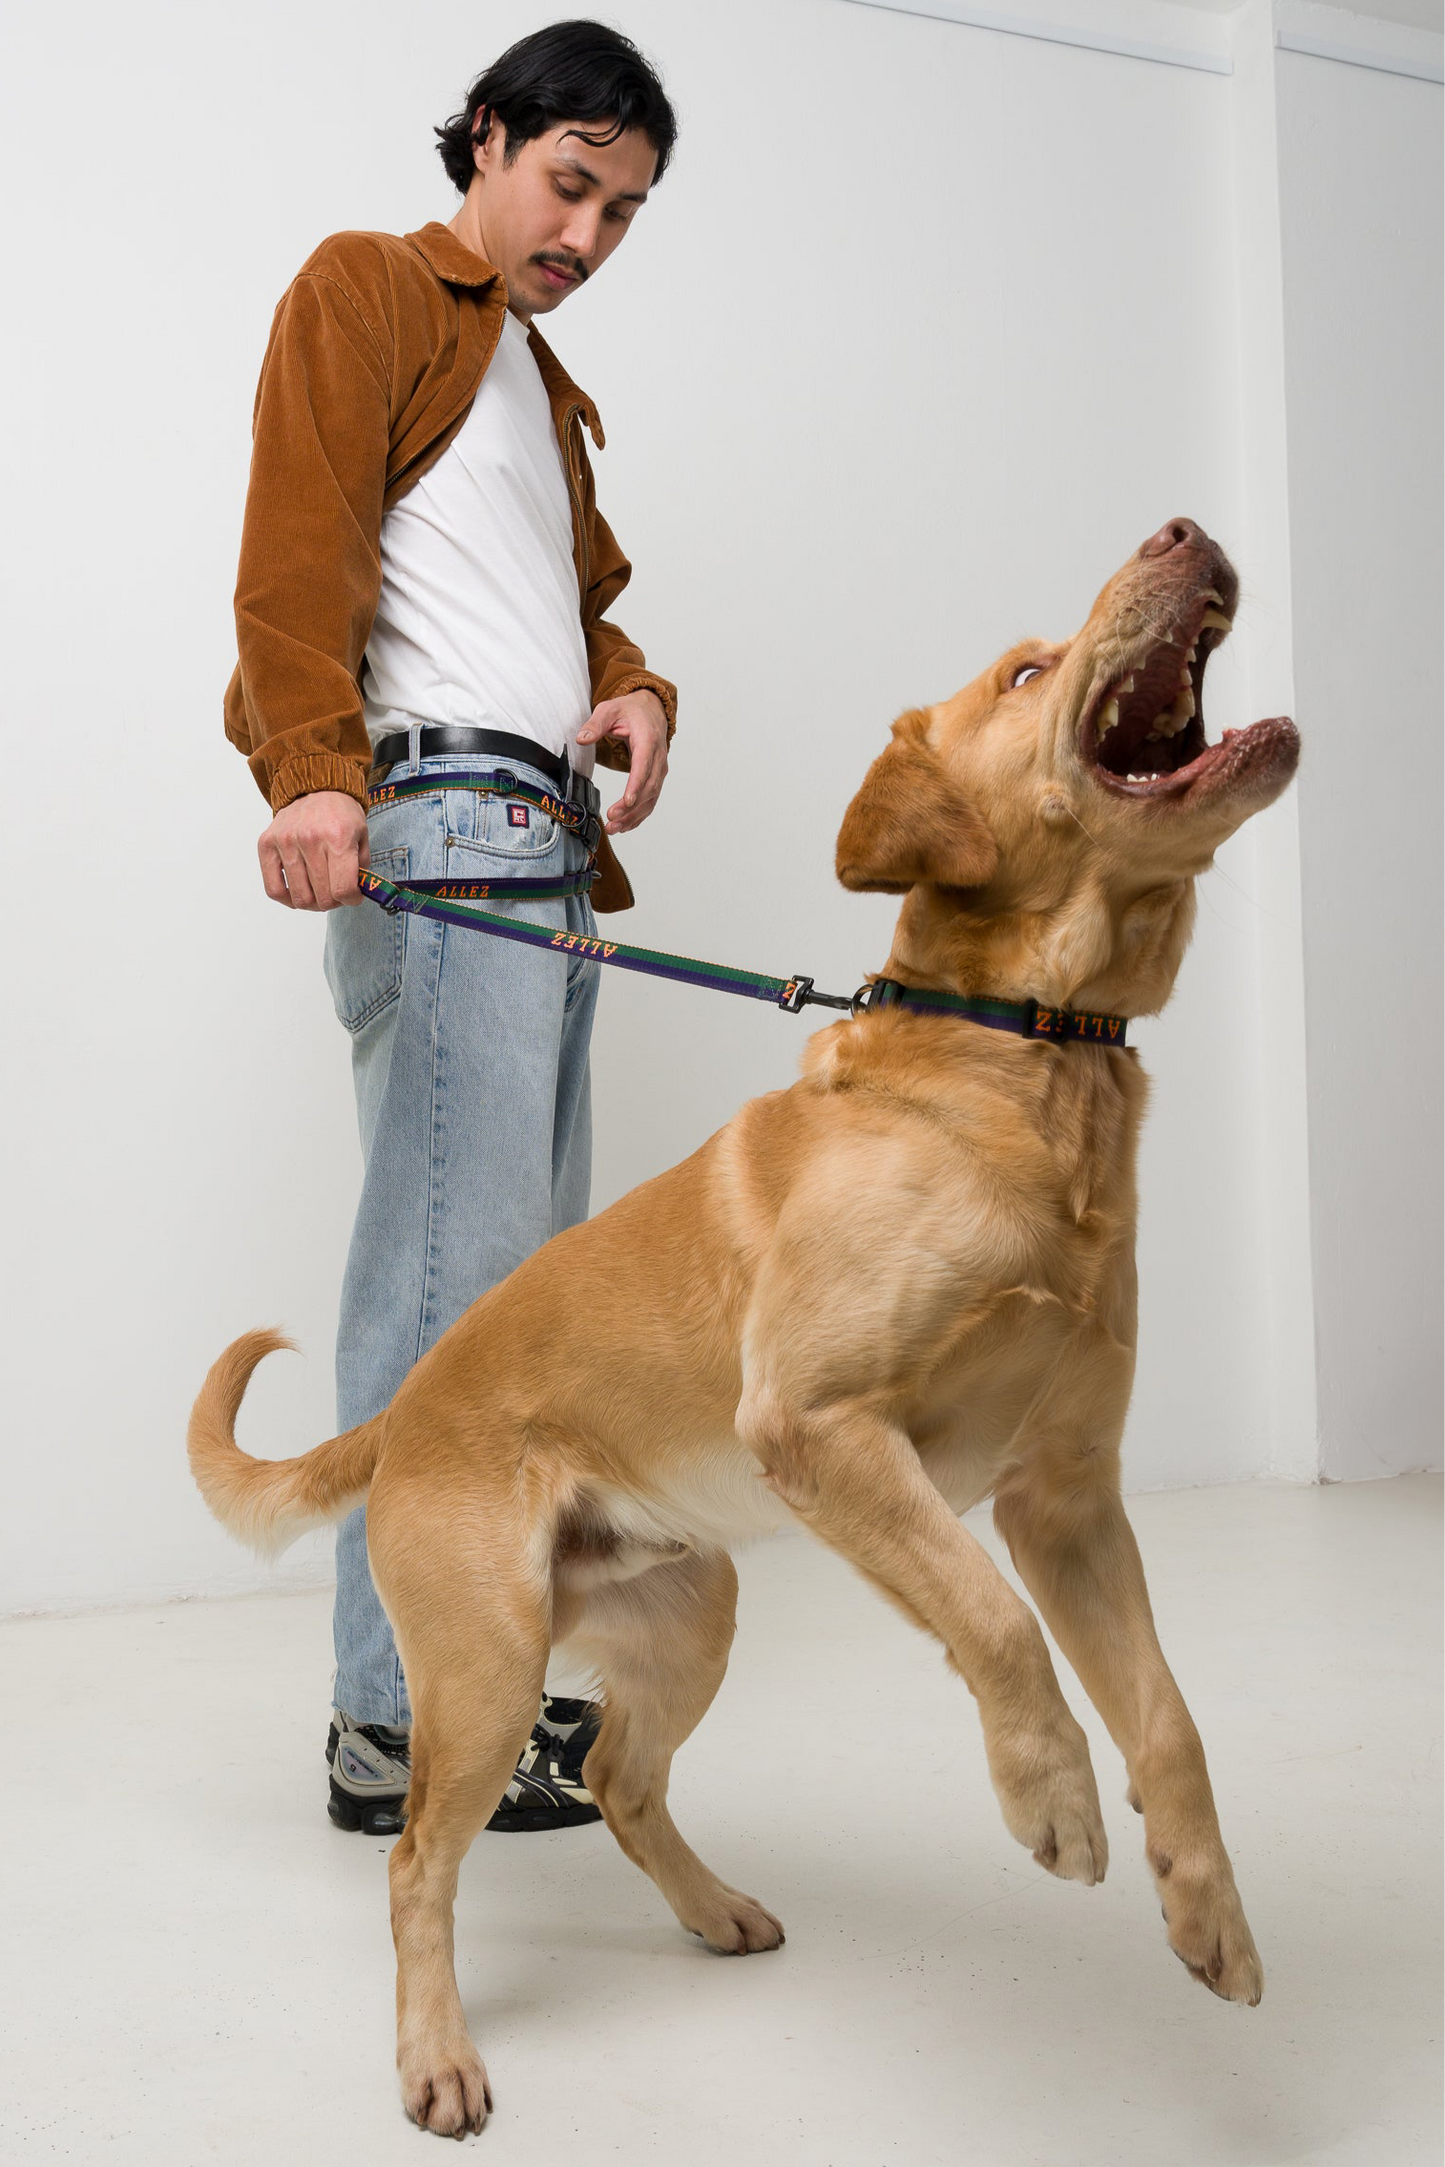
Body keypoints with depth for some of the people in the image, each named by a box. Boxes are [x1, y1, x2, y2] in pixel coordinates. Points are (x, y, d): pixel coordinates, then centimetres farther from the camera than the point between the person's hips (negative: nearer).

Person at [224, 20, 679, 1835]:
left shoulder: (547, 387, 33)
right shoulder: (366, 291, 6)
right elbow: (300, 543, -9)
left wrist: (633, 693, 6)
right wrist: (313, 775, -25)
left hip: (548, 852, 9)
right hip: (437, 823, -9)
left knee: (529, 1277, 8)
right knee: (452, 1268, -13)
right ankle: (397, 1722, -7)